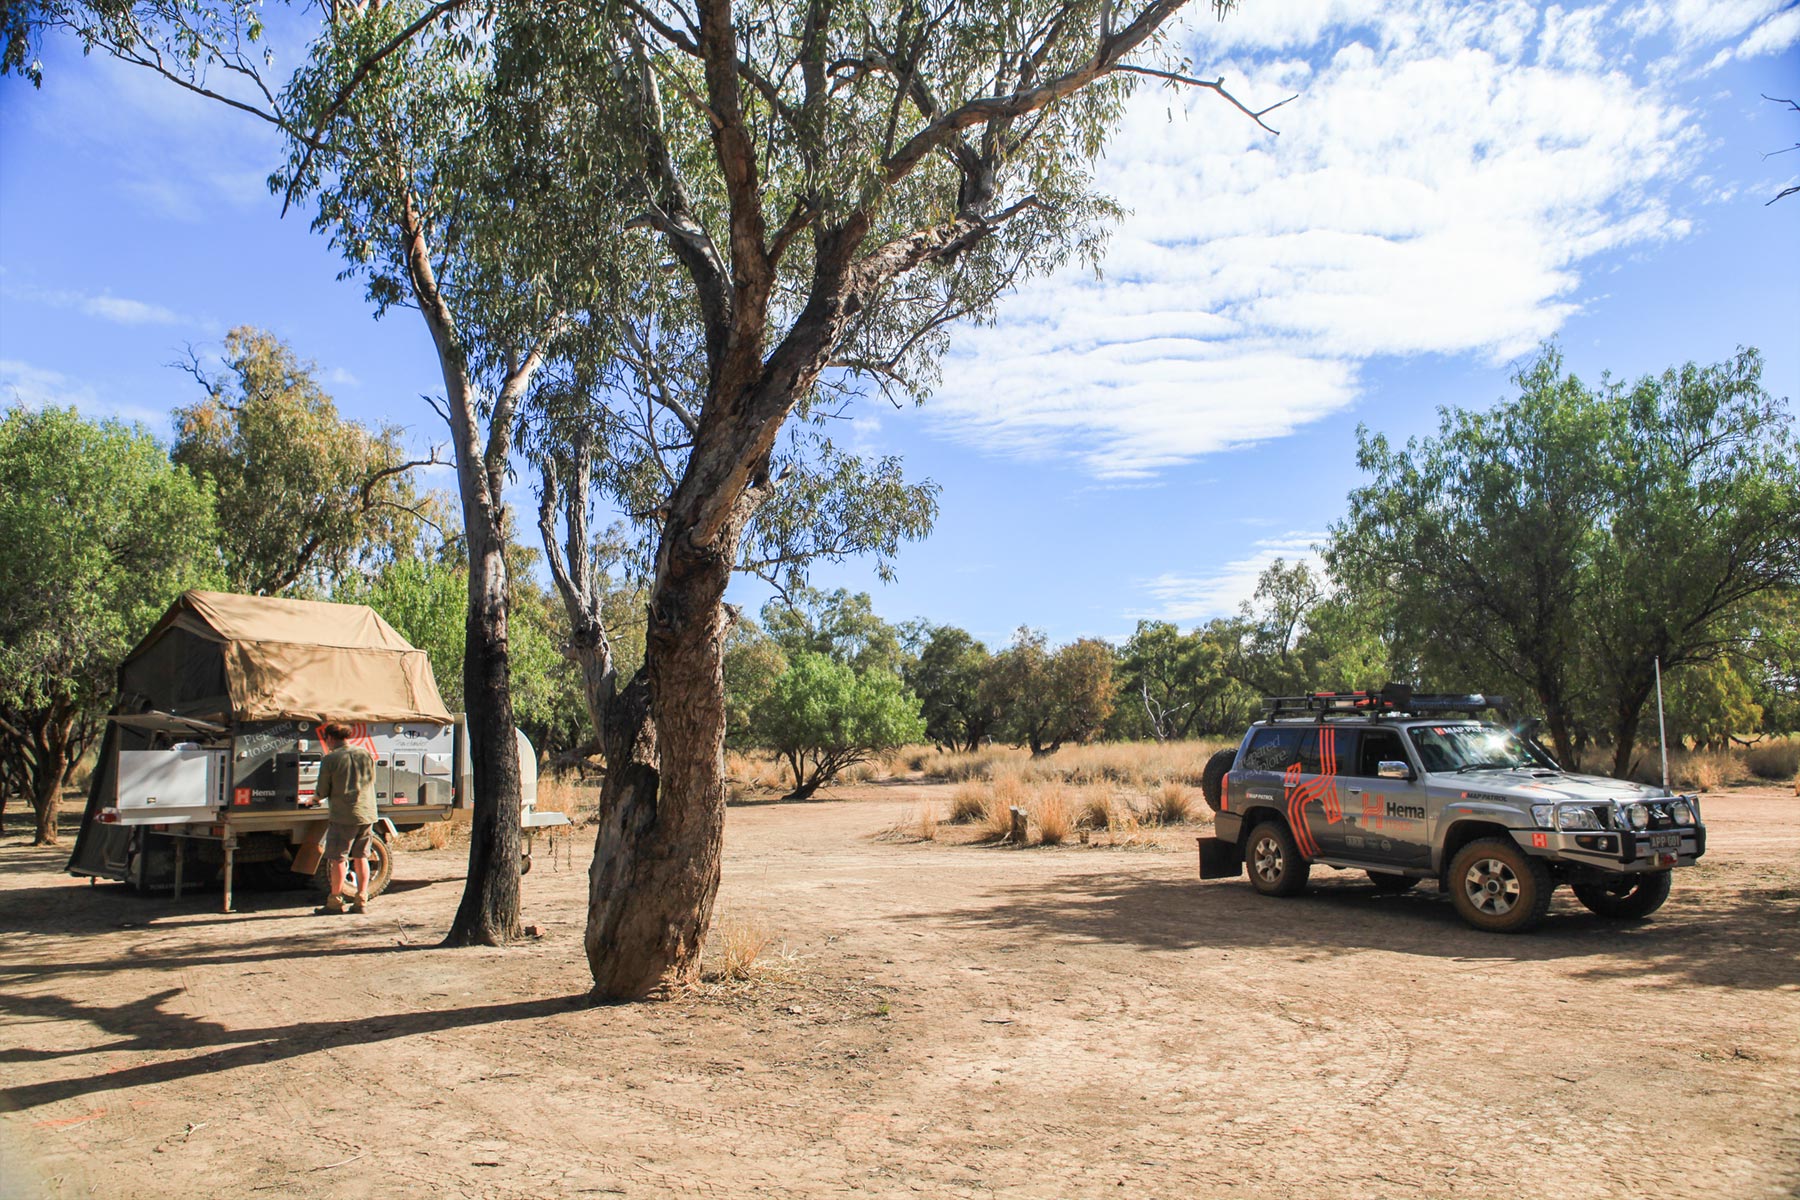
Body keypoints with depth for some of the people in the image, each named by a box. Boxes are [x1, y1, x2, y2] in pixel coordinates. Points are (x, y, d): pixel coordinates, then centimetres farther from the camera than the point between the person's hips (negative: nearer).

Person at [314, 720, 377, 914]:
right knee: (361, 857, 12)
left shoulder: (330, 759, -10)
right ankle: (361, 901, 13)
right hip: (367, 813, 5)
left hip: (343, 815, -5)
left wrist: (318, 798, 18)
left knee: (337, 858, 6)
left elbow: (322, 792, -4)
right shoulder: (366, 755, 4)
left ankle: (335, 901, 11)